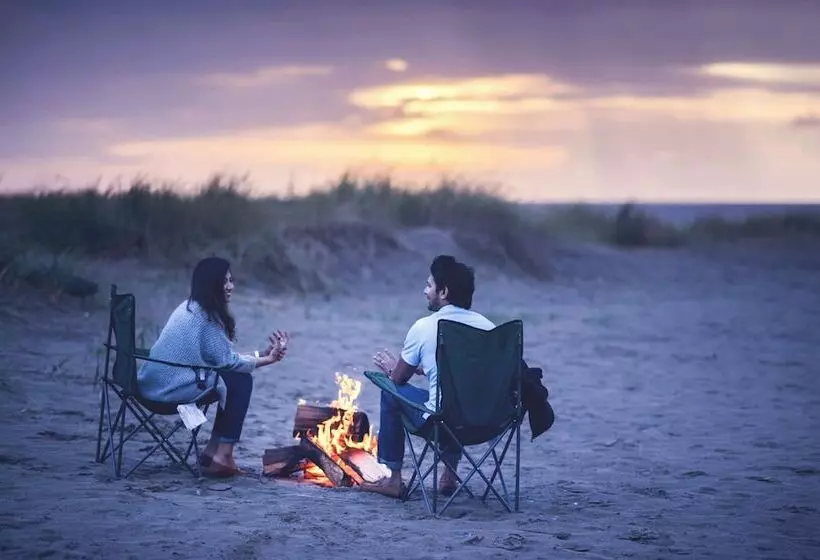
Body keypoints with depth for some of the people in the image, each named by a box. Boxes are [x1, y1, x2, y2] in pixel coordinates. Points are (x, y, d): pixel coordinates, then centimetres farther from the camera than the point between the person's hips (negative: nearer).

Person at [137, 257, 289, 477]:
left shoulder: (192, 308, 16)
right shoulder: (205, 315, -13)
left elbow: (221, 356, 17)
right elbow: (227, 360, -11)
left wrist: (264, 354, 9)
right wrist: (266, 360, -1)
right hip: (172, 387, -10)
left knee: (233, 378, 18)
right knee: (241, 381, -2)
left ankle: (213, 451, 19)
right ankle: (222, 456, -3)